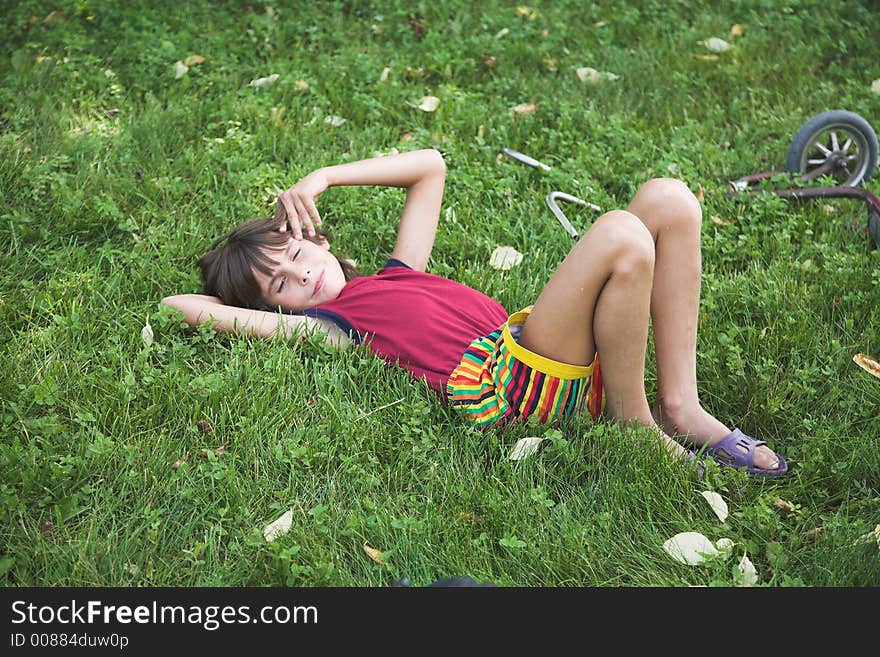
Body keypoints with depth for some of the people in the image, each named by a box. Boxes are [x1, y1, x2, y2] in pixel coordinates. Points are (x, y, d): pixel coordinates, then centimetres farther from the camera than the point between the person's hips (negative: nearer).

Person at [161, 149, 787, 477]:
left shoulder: (395, 274, 28)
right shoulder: (325, 324, 9)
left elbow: (430, 167, 34)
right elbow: (180, 307, 4)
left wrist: (322, 178, 26)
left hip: (570, 360, 8)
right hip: (507, 384, -8)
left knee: (667, 198, -4)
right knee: (620, 236, -27)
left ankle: (681, 405, -5)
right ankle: (633, 422, -10)